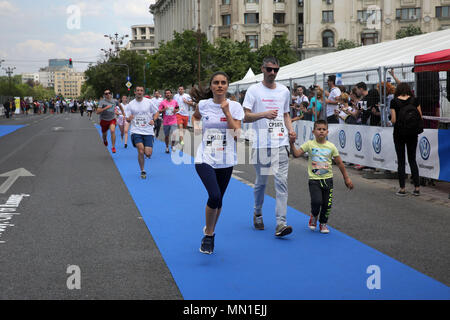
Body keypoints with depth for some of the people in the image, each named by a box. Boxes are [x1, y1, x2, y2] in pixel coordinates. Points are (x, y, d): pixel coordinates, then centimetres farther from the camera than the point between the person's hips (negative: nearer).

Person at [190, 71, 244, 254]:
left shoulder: (235, 106, -2)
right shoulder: (203, 104, 1)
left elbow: (237, 133, -11)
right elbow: (196, 116, 25)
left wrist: (226, 112, -16)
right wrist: (196, 127, 7)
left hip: (225, 160, 2)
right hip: (205, 158, -2)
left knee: (218, 200, 10)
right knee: (215, 196, -21)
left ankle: (210, 233, 34)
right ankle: (208, 235, -1)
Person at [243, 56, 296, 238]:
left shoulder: (284, 91, 13)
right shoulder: (254, 90, 1)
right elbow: (245, 117, -5)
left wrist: (290, 129, 5)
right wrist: (264, 114, -21)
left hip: (281, 143, 2)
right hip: (261, 143, -2)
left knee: (281, 181, -8)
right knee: (261, 181, 9)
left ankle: (281, 223, -10)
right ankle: (257, 213, 33)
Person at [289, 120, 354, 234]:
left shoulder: (331, 146, 2)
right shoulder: (309, 144, -1)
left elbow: (340, 163, 8)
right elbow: (296, 154, -8)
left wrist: (346, 178, 10)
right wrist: (292, 144, -24)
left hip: (327, 179, 2)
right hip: (314, 179, -2)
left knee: (327, 204, 1)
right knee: (317, 201, -18)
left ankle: (323, 223, 26)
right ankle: (314, 216, 16)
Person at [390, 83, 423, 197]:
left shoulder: (394, 102, -7)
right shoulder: (414, 100, -1)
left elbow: (393, 120, -10)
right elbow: (420, 117, -1)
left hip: (399, 133, -2)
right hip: (413, 134, 2)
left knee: (401, 160, 5)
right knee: (412, 159, 12)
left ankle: (402, 189, 4)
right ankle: (417, 188, 10)